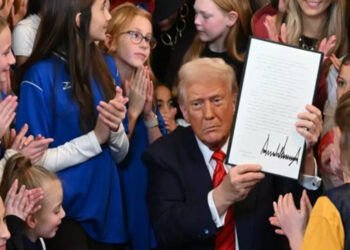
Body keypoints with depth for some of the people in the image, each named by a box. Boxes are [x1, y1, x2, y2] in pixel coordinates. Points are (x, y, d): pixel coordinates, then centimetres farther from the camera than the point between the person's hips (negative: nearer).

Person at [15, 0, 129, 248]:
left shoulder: (106, 66, 5)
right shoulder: (41, 75, -12)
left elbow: (120, 154, 9)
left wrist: (116, 129, -12)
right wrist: (96, 137, -18)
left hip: (107, 209, 6)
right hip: (63, 215, -6)